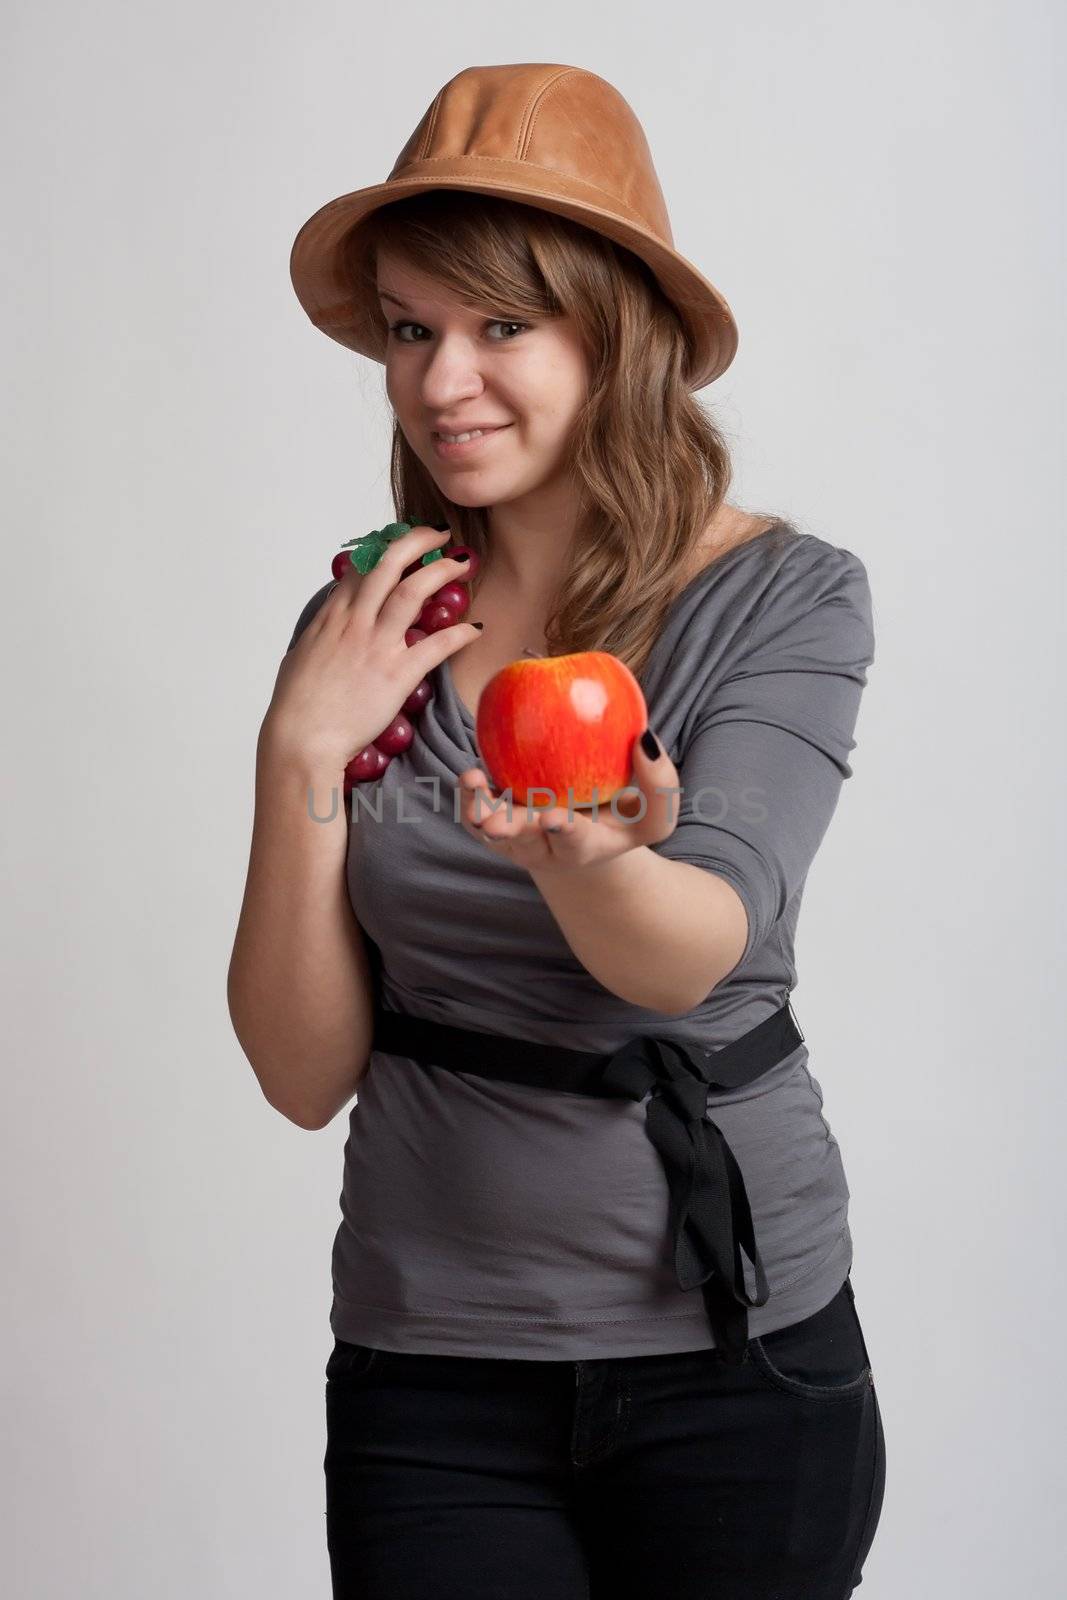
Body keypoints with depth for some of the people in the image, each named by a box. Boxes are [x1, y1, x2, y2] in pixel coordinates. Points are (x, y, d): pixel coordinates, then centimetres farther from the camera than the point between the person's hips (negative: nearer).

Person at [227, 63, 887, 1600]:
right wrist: (303, 756, -16)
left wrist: (582, 863, -42)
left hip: (735, 1350, -1)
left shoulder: (785, 594, -7)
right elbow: (306, 1074, -4)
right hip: (429, 1365, 2)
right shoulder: (365, 627, -2)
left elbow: (693, 955, -21)